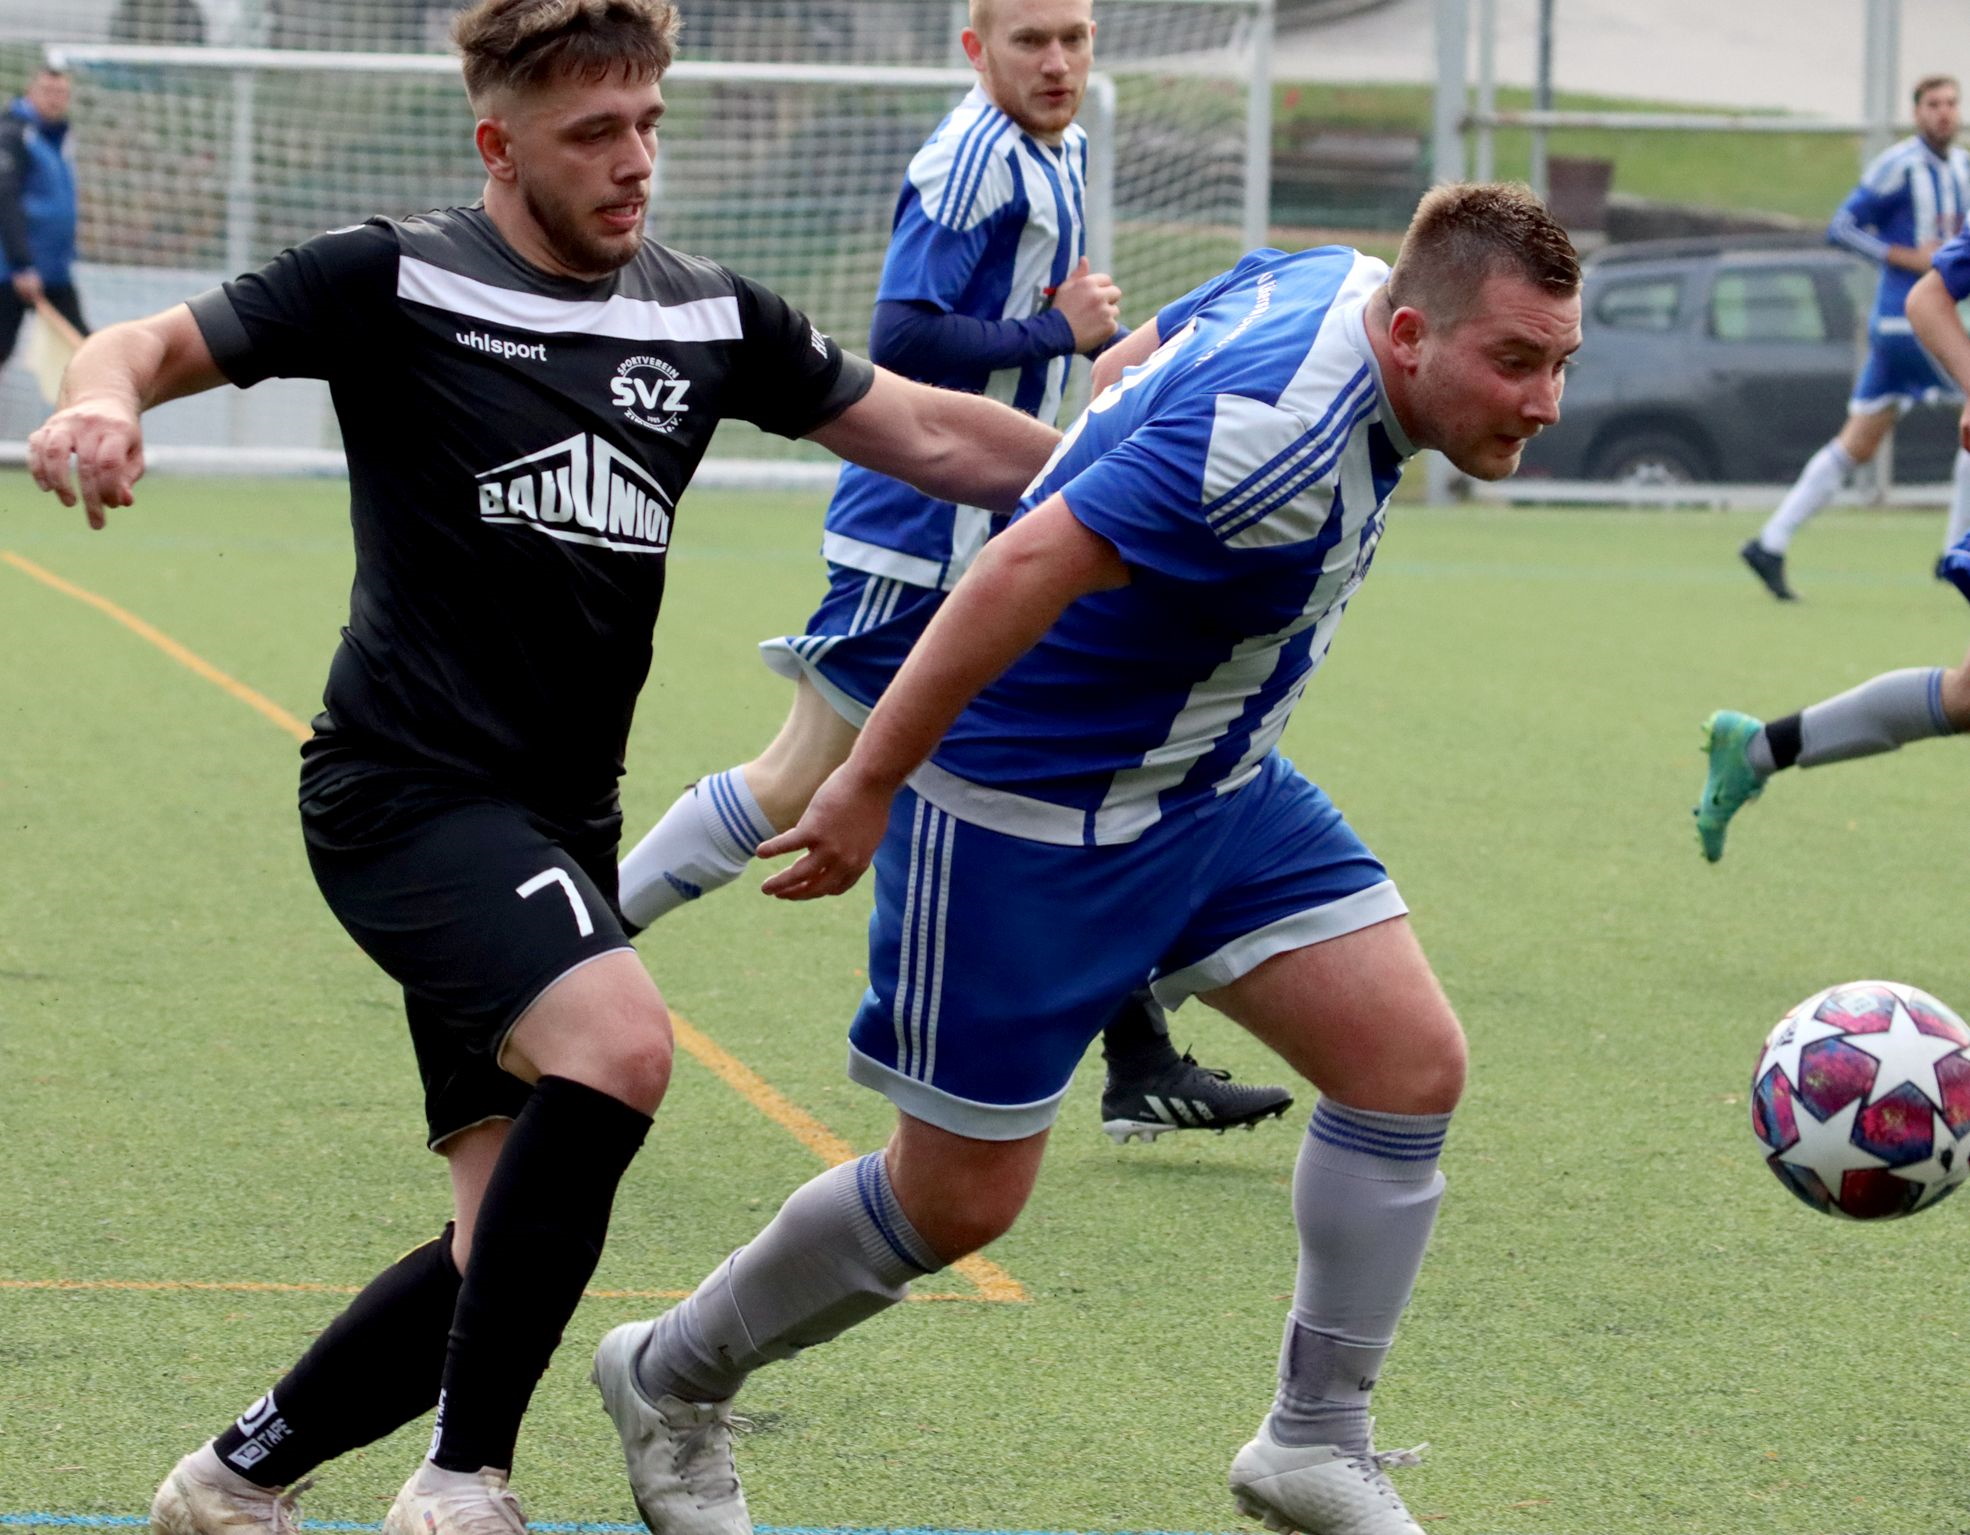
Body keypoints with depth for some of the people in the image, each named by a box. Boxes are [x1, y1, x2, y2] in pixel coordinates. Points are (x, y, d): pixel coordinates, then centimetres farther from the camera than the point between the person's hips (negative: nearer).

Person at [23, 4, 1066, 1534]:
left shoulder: (708, 316, 9)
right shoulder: (394, 281, -6)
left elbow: (928, 432, 13)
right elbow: (156, 342, -8)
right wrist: (102, 401, -31)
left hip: (558, 826, 7)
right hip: (408, 785, -7)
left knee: (521, 1249, 3)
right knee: (617, 1039, -31)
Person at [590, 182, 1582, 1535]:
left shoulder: (1338, 283, -5)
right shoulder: (1285, 436, -34)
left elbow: (1128, 365, 12)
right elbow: (1026, 567, -36)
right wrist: (873, 783, -31)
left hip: (1212, 783, 9)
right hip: (1030, 814, -9)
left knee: (1412, 1064, -4)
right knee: (961, 1199, 3)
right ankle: (671, 1383, 28)